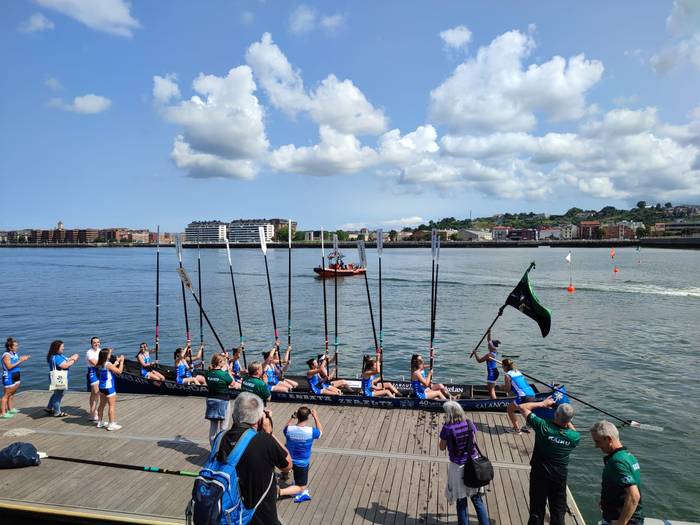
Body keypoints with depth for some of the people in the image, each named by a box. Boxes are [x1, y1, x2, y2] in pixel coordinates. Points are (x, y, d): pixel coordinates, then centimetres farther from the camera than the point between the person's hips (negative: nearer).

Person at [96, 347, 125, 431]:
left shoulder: (100, 364, 5)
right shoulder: (108, 364, -20)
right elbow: (119, 371, -19)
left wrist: (116, 362, 20)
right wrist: (121, 361, -10)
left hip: (102, 387, 9)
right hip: (109, 387, -9)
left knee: (102, 405, 19)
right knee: (112, 405, -2)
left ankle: (100, 422, 29)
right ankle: (111, 424, 0)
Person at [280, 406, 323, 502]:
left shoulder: (289, 429, -20)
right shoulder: (311, 431, -26)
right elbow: (320, 431, -2)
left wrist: (292, 417, 5)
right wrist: (315, 416, 3)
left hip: (289, 461, 5)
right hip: (301, 464, -5)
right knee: (301, 488, 11)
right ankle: (279, 492, -7)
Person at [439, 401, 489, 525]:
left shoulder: (447, 428, -17)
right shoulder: (470, 424, -6)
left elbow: (442, 447, -5)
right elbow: (474, 441, 8)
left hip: (458, 466, -4)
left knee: (461, 500, 13)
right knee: (477, 498, 18)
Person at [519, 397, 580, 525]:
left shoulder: (543, 427, -25)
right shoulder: (575, 437, -16)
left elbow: (523, 407, -15)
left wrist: (543, 403, -6)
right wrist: (566, 420, 7)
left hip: (539, 475, -2)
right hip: (560, 477, 2)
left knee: (537, 510, 13)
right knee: (558, 513, 19)